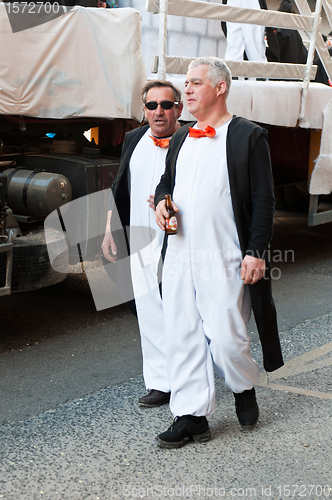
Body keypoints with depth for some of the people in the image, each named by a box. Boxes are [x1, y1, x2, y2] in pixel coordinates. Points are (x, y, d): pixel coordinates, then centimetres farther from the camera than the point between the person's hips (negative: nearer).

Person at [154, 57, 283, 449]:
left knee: (225, 339, -5)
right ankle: (191, 416, 15)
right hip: (179, 256, 6)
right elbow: (166, 181, 27)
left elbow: (263, 199, -5)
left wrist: (256, 251, -12)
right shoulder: (181, 138, 16)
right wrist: (161, 200, 3)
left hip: (225, 260, -6)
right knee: (182, 337, 5)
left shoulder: (248, 136, -2)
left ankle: (244, 389, 26)